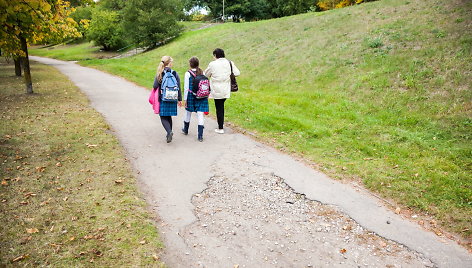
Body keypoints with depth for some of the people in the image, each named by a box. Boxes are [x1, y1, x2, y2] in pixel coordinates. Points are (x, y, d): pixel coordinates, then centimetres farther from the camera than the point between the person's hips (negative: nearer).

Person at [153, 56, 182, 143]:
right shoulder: (175, 73, -2)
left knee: (163, 117, 5)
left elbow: (155, 86, -8)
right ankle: (169, 133, 22)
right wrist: (179, 99, 9)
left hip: (162, 99, -2)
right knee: (169, 116, 17)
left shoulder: (159, 74, -6)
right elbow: (178, 87, 0)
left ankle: (169, 131, -17)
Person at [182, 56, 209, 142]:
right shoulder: (202, 73, 2)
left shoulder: (188, 74, -7)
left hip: (191, 96, -2)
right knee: (200, 114, -1)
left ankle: (186, 130, 39)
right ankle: (200, 136, -5)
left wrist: (185, 99, -2)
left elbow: (186, 87, -7)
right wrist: (206, 96, 14)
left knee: (189, 112, 18)